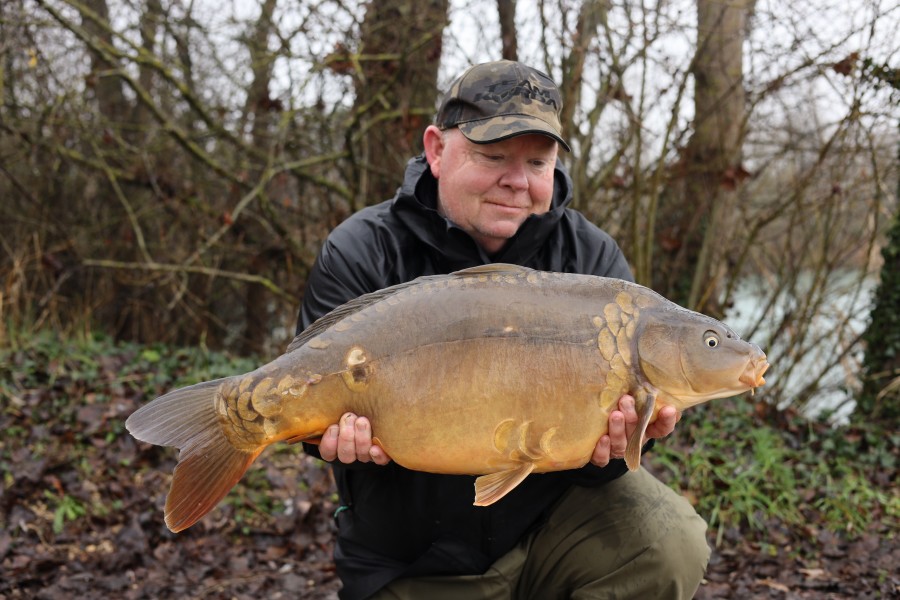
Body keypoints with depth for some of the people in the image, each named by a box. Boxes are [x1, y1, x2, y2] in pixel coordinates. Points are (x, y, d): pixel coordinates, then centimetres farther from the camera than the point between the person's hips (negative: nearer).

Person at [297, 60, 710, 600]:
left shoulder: (592, 258, -4)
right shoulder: (361, 255, -9)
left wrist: (617, 435, -32)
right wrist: (350, 430, -35)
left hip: (554, 516, 1)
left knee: (671, 546, -23)